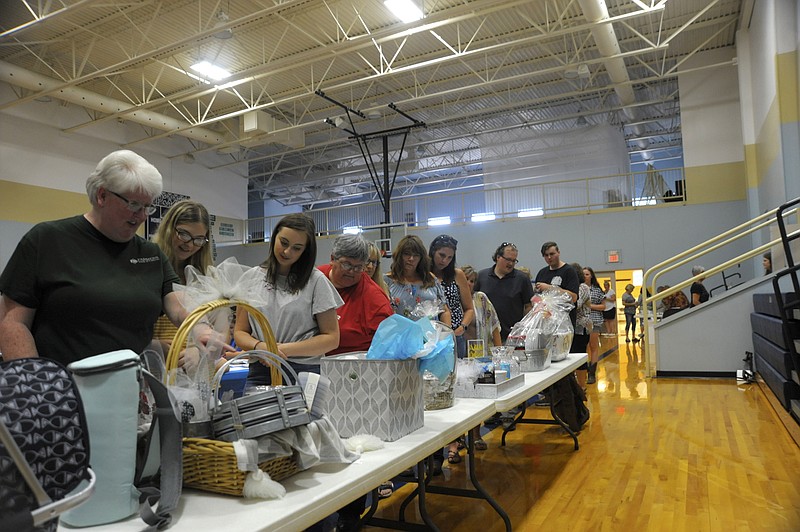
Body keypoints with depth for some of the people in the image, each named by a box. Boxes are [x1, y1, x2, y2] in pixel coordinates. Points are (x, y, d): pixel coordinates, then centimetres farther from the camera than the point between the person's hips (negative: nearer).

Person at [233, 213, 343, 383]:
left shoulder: (315, 281, 1)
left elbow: (331, 338, 0)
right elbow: (240, 332, 10)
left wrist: (284, 350, -11)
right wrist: (259, 347, -12)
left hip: (304, 371, -1)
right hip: (260, 371, 2)